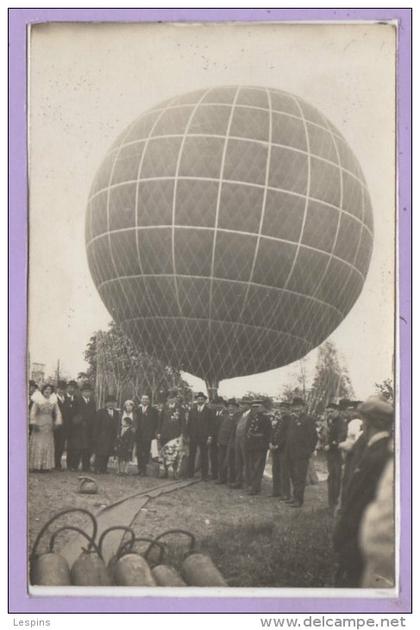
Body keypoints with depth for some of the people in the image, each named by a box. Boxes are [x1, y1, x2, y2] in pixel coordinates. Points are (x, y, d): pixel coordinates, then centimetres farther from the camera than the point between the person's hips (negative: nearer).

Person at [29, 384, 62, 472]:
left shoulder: (53, 401, 5)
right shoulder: (38, 400, -4)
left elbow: (57, 413, 8)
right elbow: (33, 413, -5)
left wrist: (57, 423, -2)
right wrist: (34, 424, -12)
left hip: (49, 426, 4)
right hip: (39, 425, -4)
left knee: (48, 446, 3)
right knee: (37, 445, -4)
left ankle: (45, 466, 7)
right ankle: (35, 466, -1)